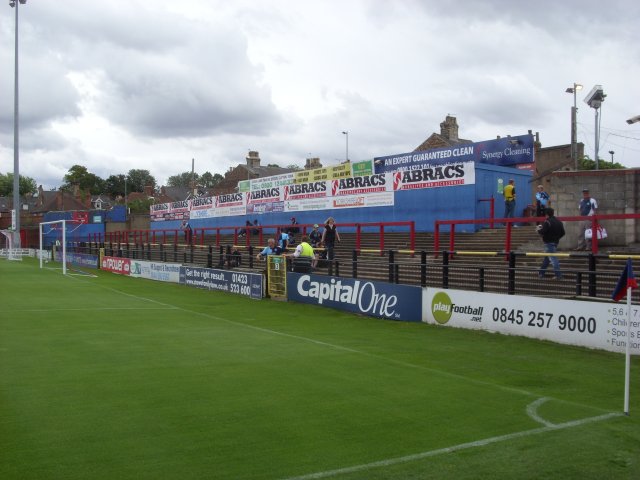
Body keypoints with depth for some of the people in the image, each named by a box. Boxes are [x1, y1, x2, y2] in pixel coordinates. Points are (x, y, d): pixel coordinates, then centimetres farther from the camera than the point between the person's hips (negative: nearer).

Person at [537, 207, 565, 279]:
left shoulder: (547, 222, -15)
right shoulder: (559, 222, 10)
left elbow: (542, 232, -21)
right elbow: (562, 233, 12)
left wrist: (539, 229, 1)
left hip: (548, 242, -9)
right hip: (555, 242, 9)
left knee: (552, 258, -8)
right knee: (546, 258, 17)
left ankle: (558, 274, -12)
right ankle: (541, 273, 24)